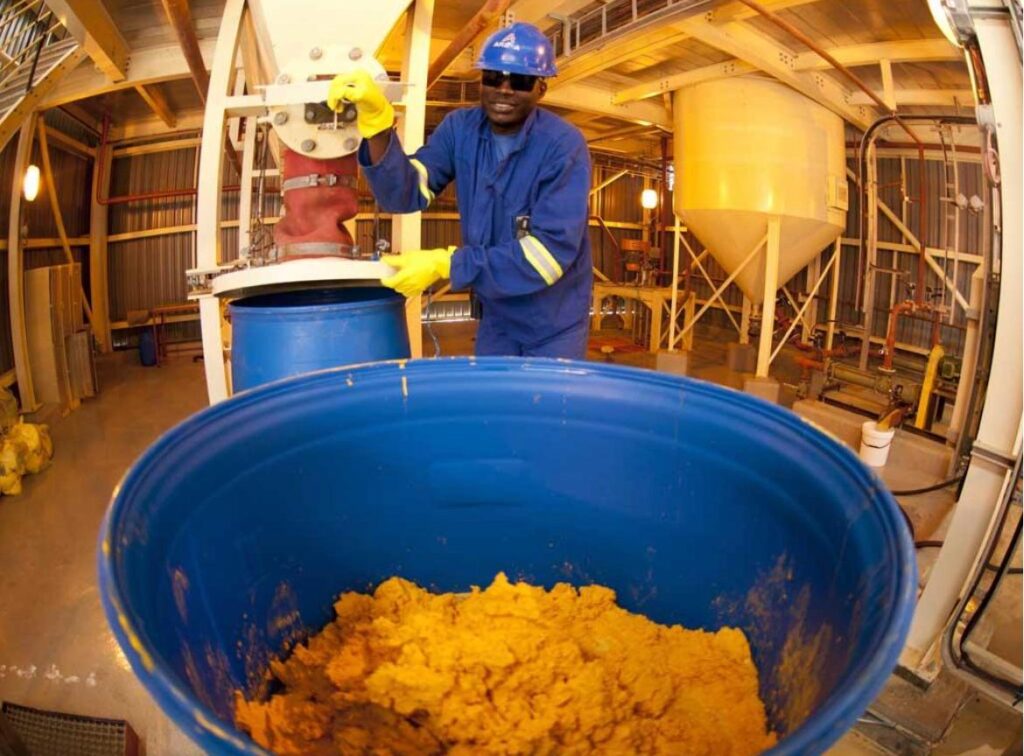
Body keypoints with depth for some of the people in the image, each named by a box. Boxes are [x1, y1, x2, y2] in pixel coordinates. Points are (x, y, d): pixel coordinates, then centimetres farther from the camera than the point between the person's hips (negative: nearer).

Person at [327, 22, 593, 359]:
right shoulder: (460, 129, -4)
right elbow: (405, 193, -12)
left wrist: (445, 264, -29)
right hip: (496, 317, 5)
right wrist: (377, 118, -28)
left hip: (554, 324, -4)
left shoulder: (563, 146, -19)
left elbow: (551, 251, -26)